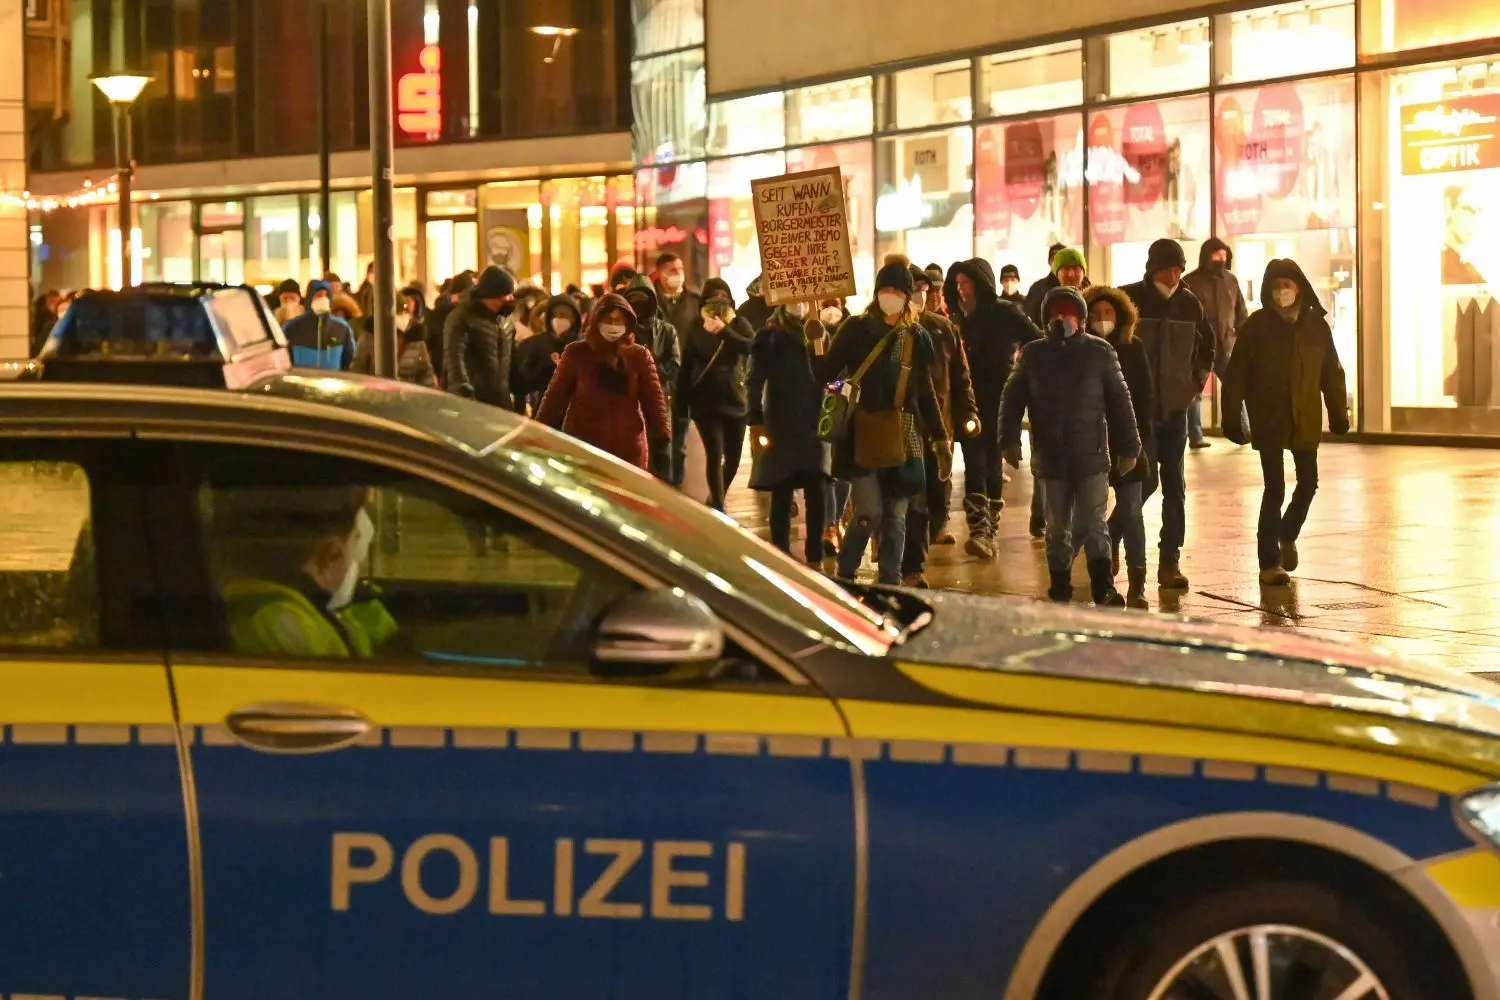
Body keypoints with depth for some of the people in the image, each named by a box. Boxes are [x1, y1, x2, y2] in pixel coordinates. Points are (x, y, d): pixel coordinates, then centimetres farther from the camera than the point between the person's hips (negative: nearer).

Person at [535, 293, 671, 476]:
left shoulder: (639, 356, 4)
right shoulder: (576, 353, 1)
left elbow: (654, 400, 3)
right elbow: (555, 396, 5)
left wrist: (662, 442, -8)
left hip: (629, 450, 2)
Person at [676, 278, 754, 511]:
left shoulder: (738, 324, 3)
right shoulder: (696, 327, 2)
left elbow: (752, 347, -17)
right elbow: (686, 366, 1)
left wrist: (725, 331, -28)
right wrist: (680, 404, -2)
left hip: (735, 399, 2)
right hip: (705, 401, -2)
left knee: (734, 456, 9)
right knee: (715, 454, -12)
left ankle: (716, 499, 33)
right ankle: (718, 509, -10)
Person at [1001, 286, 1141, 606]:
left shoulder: (1100, 352, 0)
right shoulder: (1033, 354, 5)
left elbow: (1120, 402, 1)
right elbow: (1013, 399, 6)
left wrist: (1129, 448, 0)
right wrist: (1010, 441, -4)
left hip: (1092, 457, -2)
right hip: (1051, 458, 2)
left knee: (1093, 526, -3)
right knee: (1057, 528, 9)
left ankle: (1104, 589, 1)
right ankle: (1059, 589, 18)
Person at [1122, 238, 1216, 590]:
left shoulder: (1188, 303, 5)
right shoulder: (1128, 299, -7)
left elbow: (1206, 344, 21)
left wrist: (1198, 378, 10)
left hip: (1175, 406, 4)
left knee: (1174, 485, 3)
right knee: (1144, 479, -9)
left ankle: (1170, 561, 7)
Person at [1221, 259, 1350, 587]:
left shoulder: (1315, 323, 1)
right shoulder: (1257, 325, -7)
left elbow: (1331, 371, 7)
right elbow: (1236, 374, -6)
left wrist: (1338, 412, 6)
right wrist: (1232, 418, -9)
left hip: (1306, 419, 3)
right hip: (1268, 420, -3)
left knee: (1308, 483, 9)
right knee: (1275, 489, -4)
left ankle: (1287, 535, 37)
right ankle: (1270, 563, 5)